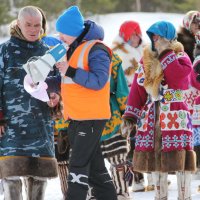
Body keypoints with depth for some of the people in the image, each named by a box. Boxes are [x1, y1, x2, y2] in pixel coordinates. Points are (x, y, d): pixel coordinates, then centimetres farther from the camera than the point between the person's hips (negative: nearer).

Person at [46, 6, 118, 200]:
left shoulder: (95, 49, -14)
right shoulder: (73, 49, 15)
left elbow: (99, 81, -23)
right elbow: (65, 82, 21)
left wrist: (70, 72, -25)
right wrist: (44, 82, 5)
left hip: (91, 118, -9)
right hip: (75, 117, 9)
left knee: (78, 165, -10)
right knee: (94, 166, 13)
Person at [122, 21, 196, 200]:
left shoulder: (180, 57, -1)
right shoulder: (146, 59, 12)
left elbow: (178, 76, -24)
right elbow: (137, 90, 10)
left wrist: (165, 53, -17)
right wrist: (130, 116, 5)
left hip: (175, 116, -5)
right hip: (151, 117, 5)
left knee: (179, 157, -8)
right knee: (155, 158, 9)